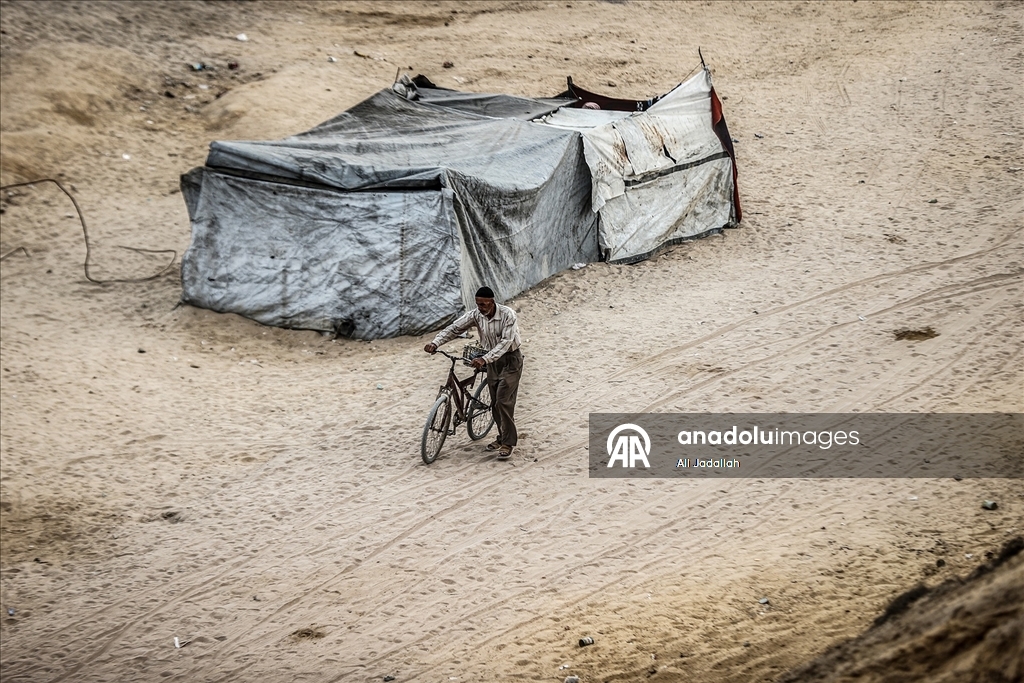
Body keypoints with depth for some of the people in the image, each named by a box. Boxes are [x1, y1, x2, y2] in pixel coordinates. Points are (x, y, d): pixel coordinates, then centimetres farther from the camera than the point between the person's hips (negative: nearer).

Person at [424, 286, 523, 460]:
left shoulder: (507, 315, -27)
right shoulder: (476, 314, -10)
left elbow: (506, 341, -34)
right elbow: (454, 328, -14)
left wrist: (484, 359, -44)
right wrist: (435, 343, -30)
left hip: (510, 359, -6)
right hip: (492, 360, 6)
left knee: (504, 402, -14)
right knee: (495, 403, 10)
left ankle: (508, 443, -8)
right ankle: (502, 438, 25)